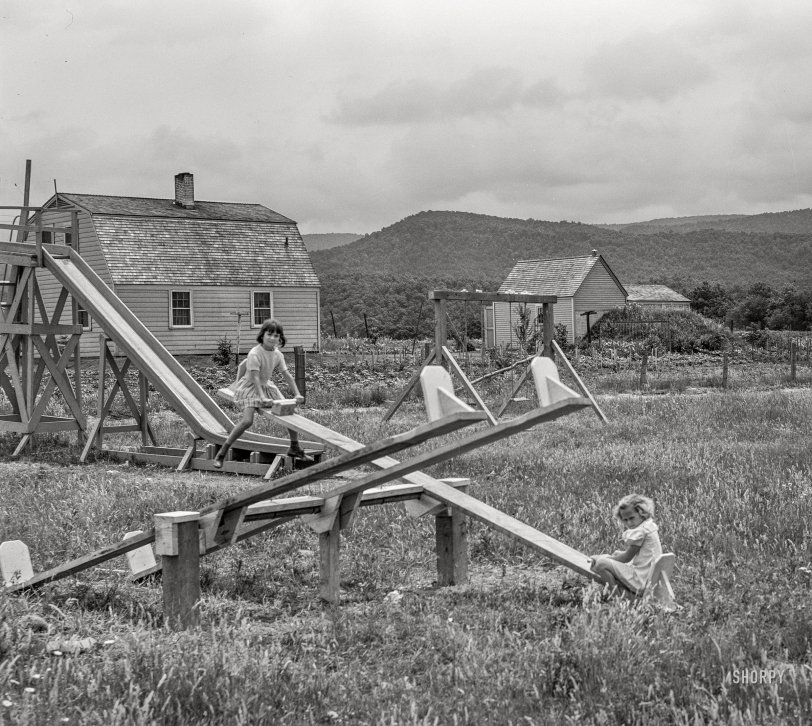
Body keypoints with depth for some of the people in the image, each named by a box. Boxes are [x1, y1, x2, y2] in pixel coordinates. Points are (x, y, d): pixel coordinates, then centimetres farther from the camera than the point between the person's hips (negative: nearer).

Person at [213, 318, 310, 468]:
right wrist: (262, 397, -36)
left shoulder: (277, 354, -2)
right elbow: (255, 377, -28)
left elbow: (287, 375, 0)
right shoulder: (255, 353, -23)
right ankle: (221, 454, -17)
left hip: (266, 386, 7)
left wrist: (296, 394, -8)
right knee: (247, 421, -24)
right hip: (250, 387, -7)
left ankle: (295, 448, 23)